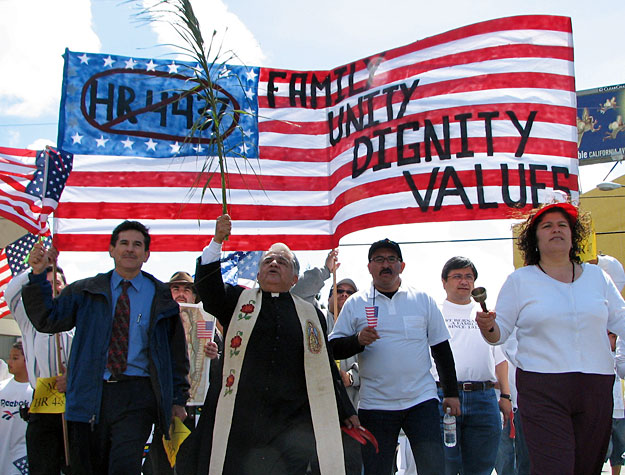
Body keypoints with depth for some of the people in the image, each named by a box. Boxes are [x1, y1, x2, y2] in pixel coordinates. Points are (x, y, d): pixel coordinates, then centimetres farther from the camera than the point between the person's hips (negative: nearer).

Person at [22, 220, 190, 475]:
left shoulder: (162, 297, 8)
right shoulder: (86, 291, 11)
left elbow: (177, 351, 11)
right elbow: (48, 320, 1)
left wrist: (178, 399, 8)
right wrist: (38, 274, -9)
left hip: (137, 396, -2)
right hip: (91, 394, 2)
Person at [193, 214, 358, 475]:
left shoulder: (311, 314, 16)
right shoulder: (238, 300, 13)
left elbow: (326, 367, 17)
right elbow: (207, 290, -6)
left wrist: (345, 412, 15)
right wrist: (217, 241, -16)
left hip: (292, 424, 1)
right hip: (236, 421, -1)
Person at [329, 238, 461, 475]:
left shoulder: (423, 300, 8)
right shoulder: (355, 303, 5)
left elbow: (441, 349, 11)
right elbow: (334, 348, 2)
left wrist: (451, 393, 9)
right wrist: (358, 340, -17)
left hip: (421, 401, 0)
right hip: (375, 405, 0)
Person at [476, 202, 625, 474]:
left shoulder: (596, 276, 14)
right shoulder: (519, 280, 6)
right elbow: (500, 333, 3)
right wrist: (488, 327, -18)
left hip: (596, 388, 4)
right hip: (542, 389, -3)